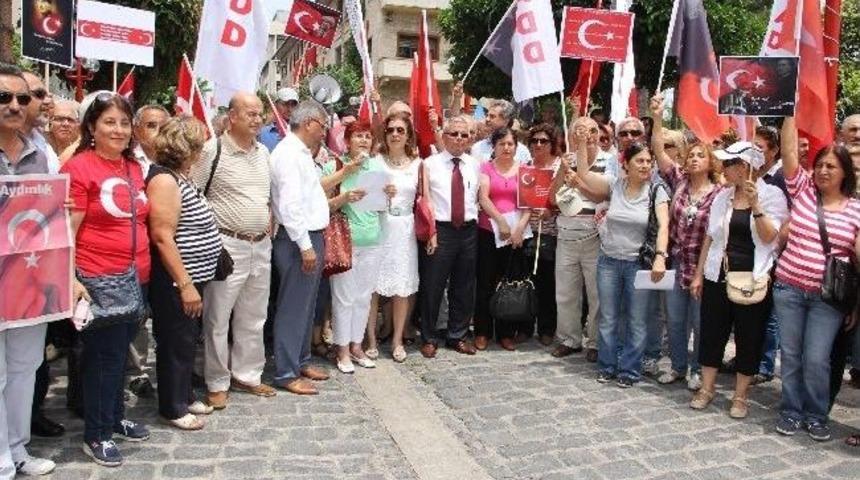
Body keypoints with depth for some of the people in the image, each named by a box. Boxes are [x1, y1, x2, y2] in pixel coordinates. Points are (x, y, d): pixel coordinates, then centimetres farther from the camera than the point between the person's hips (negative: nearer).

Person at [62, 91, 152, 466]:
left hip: (135, 279, 7)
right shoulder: (79, 167, -11)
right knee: (104, 357, 3)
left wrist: (144, 269, 18)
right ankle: (96, 435, 18)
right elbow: (66, 231, -14)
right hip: (98, 280, -7)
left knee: (120, 353, 18)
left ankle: (116, 418, 35)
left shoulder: (134, 167, 10)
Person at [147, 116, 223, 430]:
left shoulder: (180, 176, 11)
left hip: (192, 276, 10)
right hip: (175, 281, -10)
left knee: (188, 340, 19)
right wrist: (186, 284, -23)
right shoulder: (164, 180, -19)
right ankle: (172, 408, 17)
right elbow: (162, 237, -24)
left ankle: (184, 396, 33)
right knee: (177, 344, 3)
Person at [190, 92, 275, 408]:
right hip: (226, 246, -6)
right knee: (218, 319, 3)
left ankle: (247, 375, 28)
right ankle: (217, 383, 16)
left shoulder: (263, 152, 11)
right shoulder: (212, 150, -10)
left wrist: (267, 222, 12)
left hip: (261, 246, 7)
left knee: (253, 319, 15)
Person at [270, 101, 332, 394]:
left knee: (306, 305, 18)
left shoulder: (302, 153, 15)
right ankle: (286, 373, 6)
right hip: (298, 240, -10)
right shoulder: (289, 153, -16)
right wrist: (305, 246, -22)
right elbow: (290, 204, -23)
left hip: (311, 237, 10)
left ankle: (301, 361, 30)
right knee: (293, 306, -3)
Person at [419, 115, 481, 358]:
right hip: (440, 231, -4)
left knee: (464, 288, 11)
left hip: (468, 231, 4)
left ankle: (458, 336, 26)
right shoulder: (430, 164, -1)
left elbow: (476, 197, 12)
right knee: (432, 286, 1)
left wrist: (473, 221, 3)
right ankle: (429, 339, 15)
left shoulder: (474, 165, 10)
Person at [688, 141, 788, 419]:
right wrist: (699, 275, 9)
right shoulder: (722, 196, 6)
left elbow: (769, 237, -15)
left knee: (749, 339, 7)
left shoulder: (772, 195, -5)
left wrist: (755, 205, -25)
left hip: (753, 281, -3)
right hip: (718, 277, 4)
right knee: (711, 333, 9)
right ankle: (707, 389, 24)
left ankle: (740, 396, 21)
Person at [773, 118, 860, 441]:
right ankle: (791, 412, 24)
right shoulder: (803, 191, 3)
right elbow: (789, 151, -5)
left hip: (828, 297, -1)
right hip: (789, 289, 1)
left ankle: (816, 416, 19)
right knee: (790, 355, 9)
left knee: (816, 359, -1)